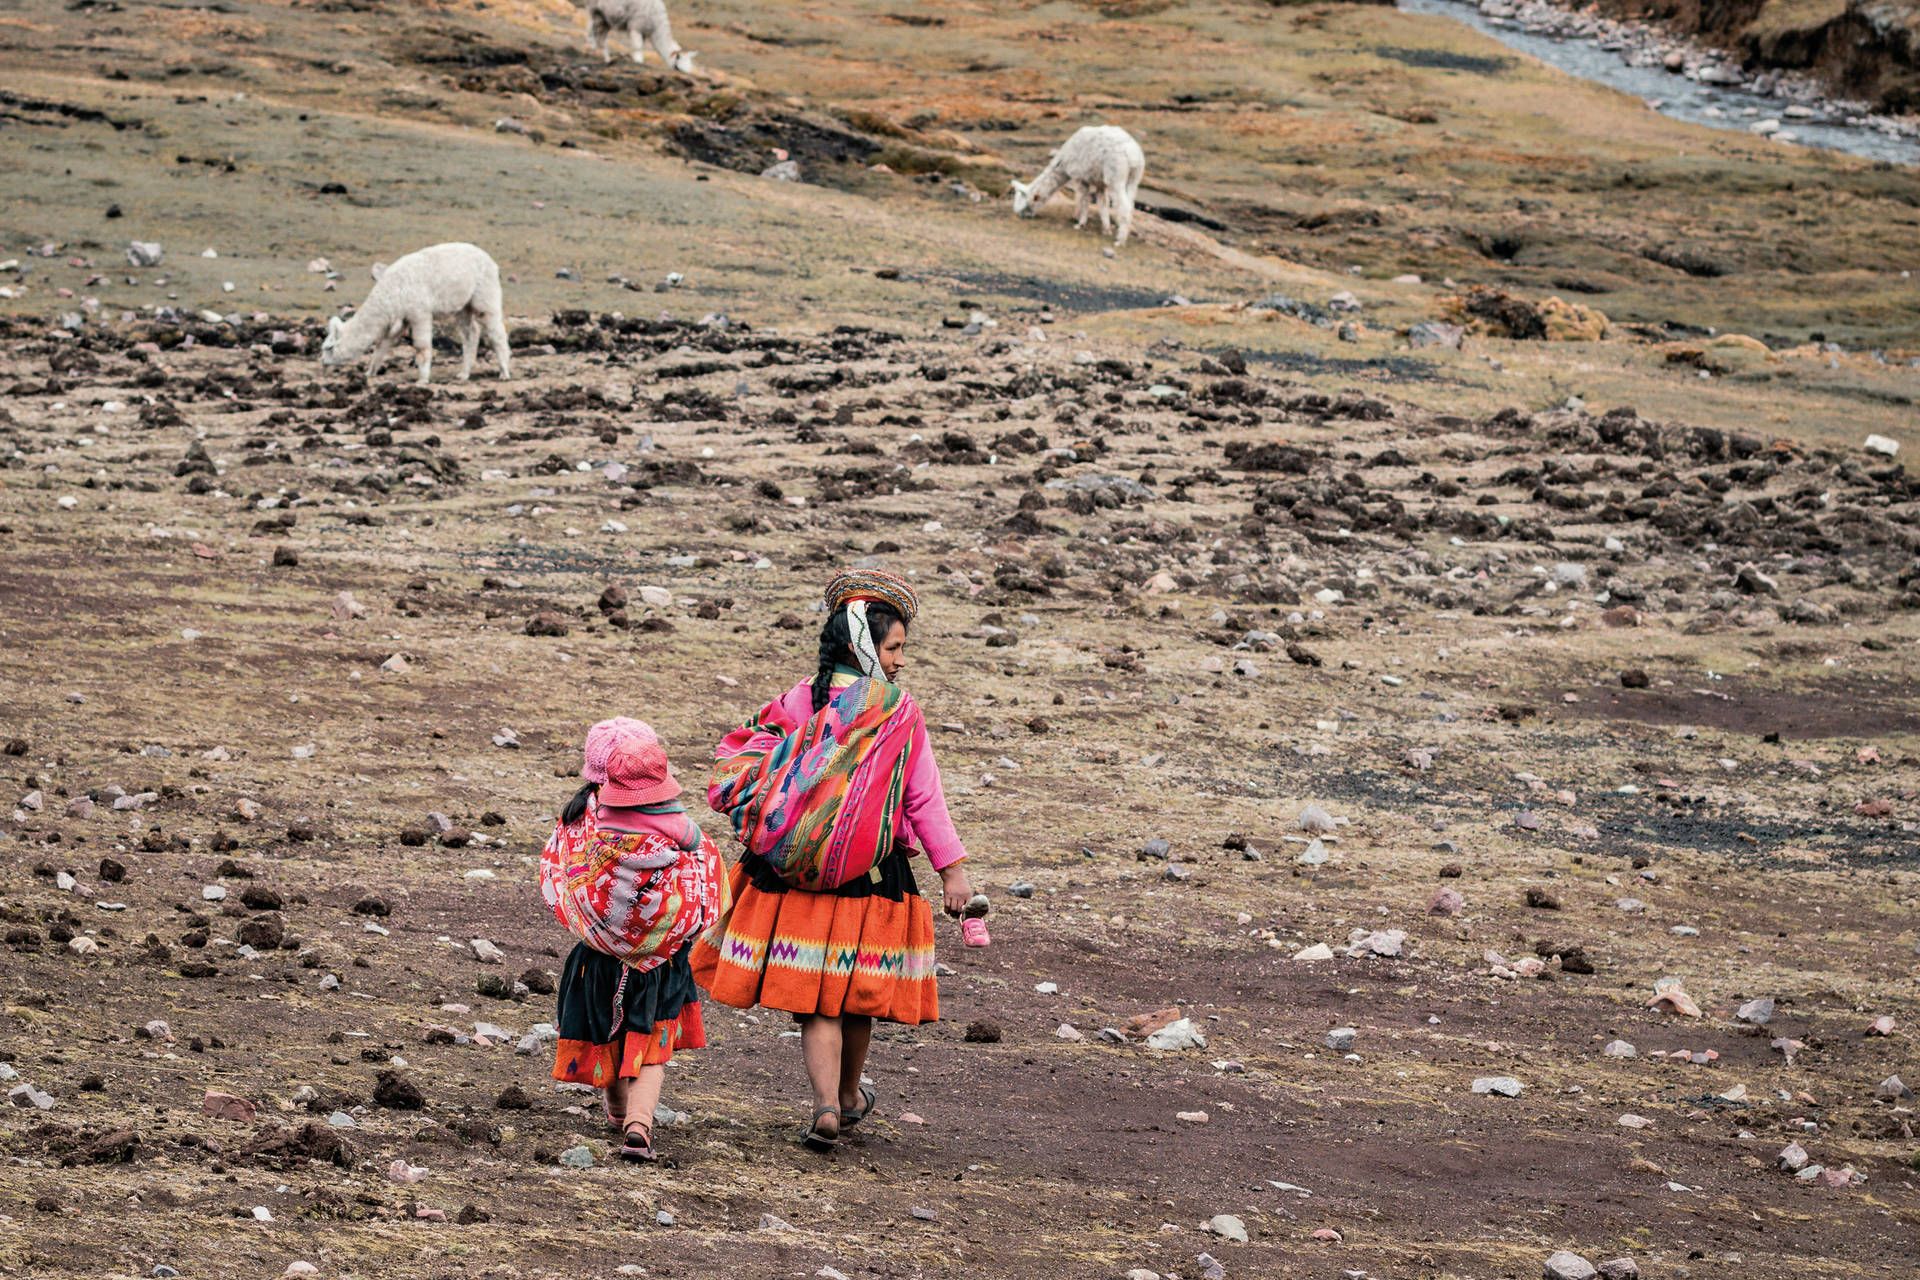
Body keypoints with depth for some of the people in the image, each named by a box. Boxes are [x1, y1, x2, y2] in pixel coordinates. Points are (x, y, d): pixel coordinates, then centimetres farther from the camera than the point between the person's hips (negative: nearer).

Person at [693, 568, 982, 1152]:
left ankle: (826, 1105, -11)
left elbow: (739, 771, -4)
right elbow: (925, 799, -6)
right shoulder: (900, 713, -8)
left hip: (792, 876, 1)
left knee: (812, 996, 5)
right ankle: (849, 1096, 36)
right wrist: (952, 869, -3)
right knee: (857, 992, 17)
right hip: (872, 878, -1)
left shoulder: (796, 703, -2)